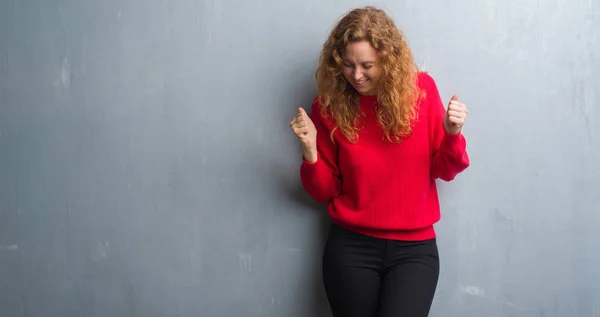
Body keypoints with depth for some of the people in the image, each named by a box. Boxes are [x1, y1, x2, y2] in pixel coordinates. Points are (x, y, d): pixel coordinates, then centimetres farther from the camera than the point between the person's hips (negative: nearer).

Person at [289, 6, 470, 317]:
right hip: (350, 247, 0)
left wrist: (452, 134, -15)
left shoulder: (421, 90, -4)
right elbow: (325, 192, 2)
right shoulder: (330, 106, -5)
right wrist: (310, 150, -15)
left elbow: (444, 171, 4)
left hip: (414, 247, 0)